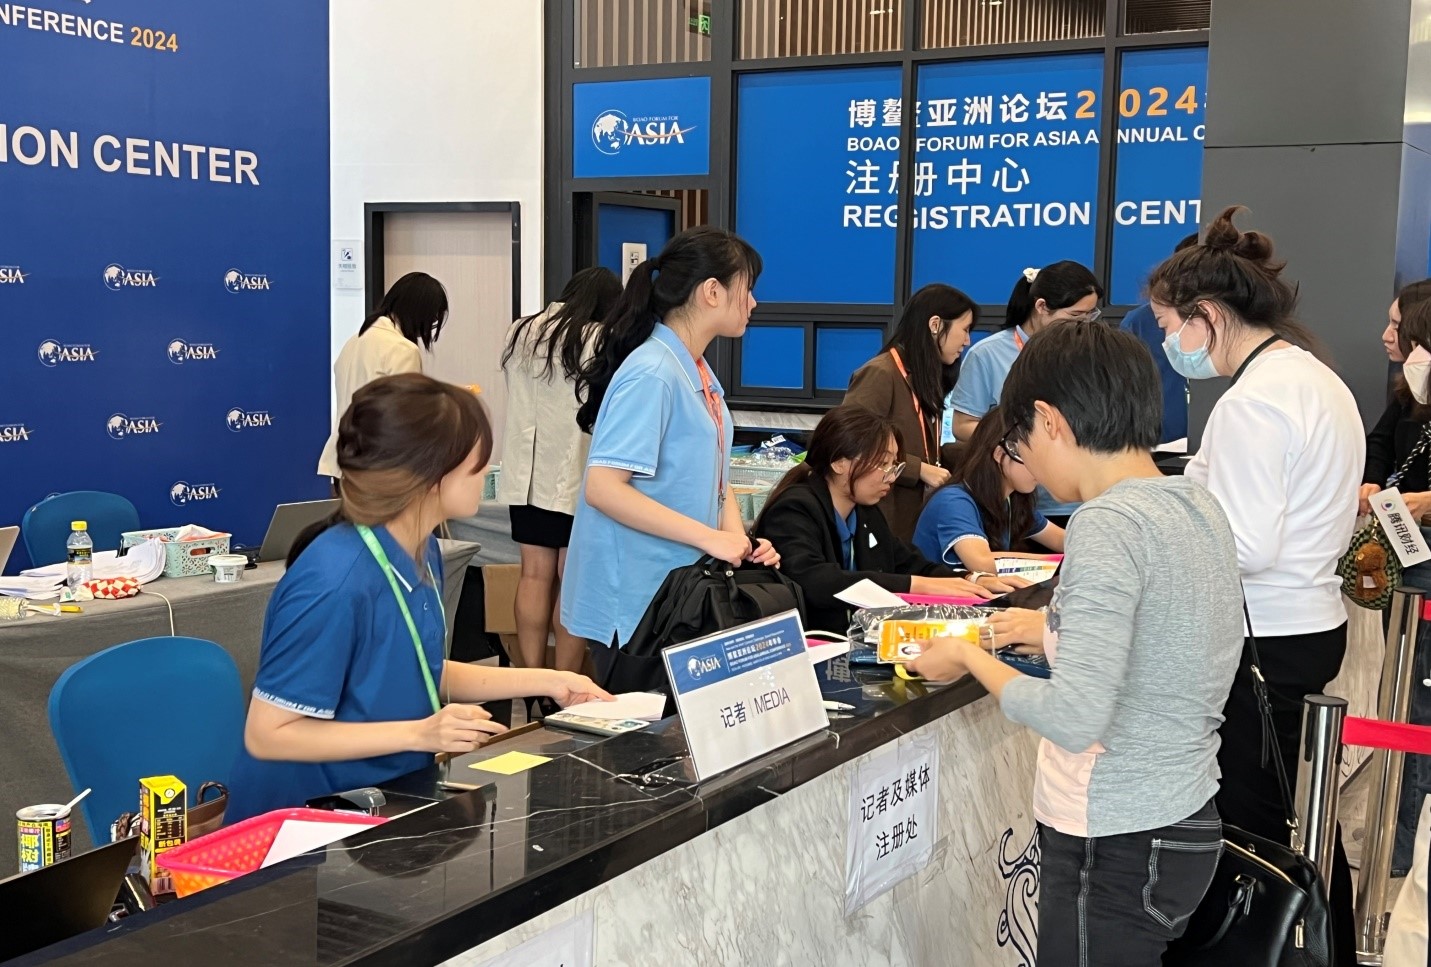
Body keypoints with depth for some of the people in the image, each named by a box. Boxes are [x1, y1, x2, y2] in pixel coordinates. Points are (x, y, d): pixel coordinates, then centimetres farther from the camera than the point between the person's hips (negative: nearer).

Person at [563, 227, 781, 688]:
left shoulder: (700, 373, 9)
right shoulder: (651, 374, -19)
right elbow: (602, 487, -25)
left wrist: (740, 542, -3)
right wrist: (710, 537, -24)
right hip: (635, 605, -9)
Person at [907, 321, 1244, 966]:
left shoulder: (1109, 524, -22)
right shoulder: (1197, 504, 5)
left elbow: (1074, 719, -28)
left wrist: (971, 657, -15)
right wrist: (1052, 627, 16)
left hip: (1117, 847, -8)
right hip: (1185, 820, 9)